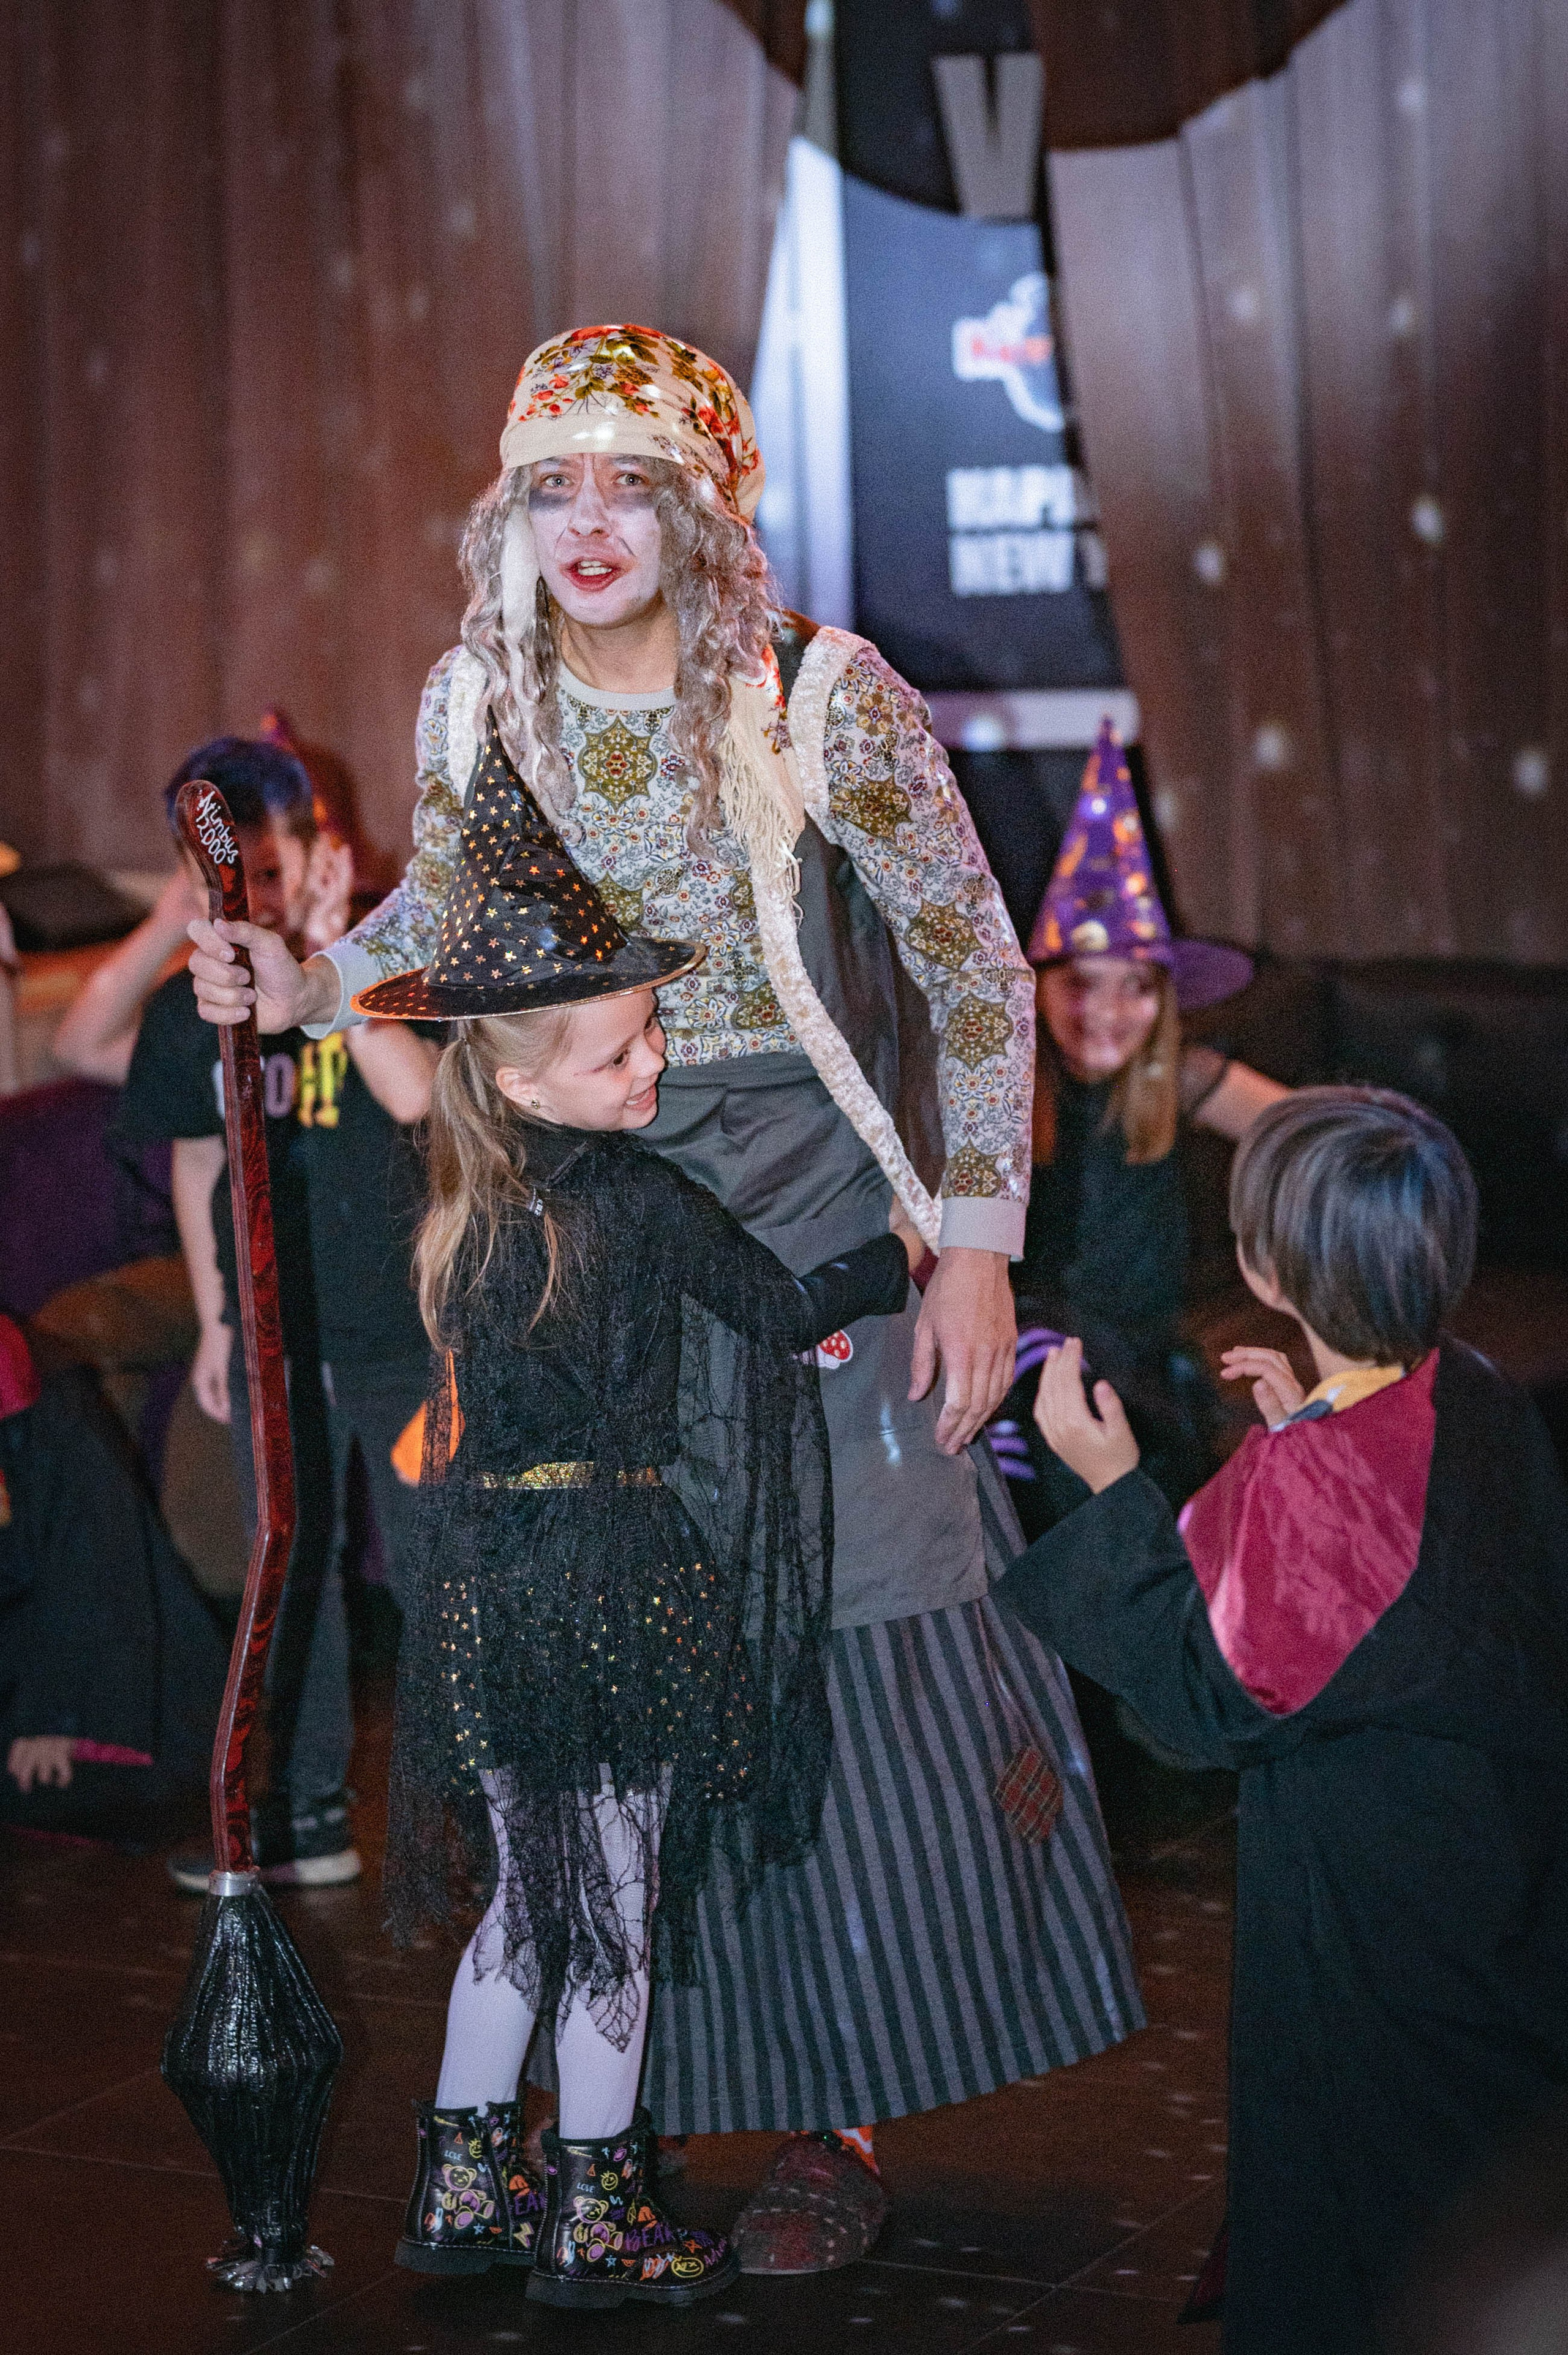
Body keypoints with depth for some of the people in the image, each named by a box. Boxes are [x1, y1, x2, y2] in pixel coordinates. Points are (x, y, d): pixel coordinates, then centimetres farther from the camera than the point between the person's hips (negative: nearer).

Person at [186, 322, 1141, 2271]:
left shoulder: (826, 701, -15)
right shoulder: (476, 701, -2)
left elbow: (979, 971, -7)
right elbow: (440, 912, 17)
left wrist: (977, 1248, -9)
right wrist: (303, 984, -3)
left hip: (813, 1217, -4)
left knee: (850, 1650, -3)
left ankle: (840, 2116, 13)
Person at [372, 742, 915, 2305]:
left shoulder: (477, 1205, 5)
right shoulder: (636, 1199, -16)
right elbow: (784, 1311, -7)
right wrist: (906, 1255, 8)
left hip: (487, 1585, 7)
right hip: (611, 1586, -7)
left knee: (528, 1899, 18)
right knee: (614, 1907, 5)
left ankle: (462, 2184, 25)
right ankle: (594, 2218, 15)